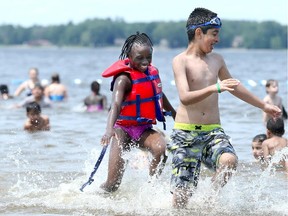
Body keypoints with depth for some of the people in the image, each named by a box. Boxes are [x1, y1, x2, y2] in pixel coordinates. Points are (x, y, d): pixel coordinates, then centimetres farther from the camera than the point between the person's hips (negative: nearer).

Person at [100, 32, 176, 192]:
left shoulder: (153, 72, 5)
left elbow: (160, 96, 26)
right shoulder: (124, 78, -16)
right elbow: (116, 104, -32)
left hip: (145, 130, 5)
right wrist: (109, 129, -49)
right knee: (113, 184, -11)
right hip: (124, 129, -5)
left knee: (160, 148, -32)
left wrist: (174, 114, 40)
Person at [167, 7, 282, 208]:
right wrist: (215, 88, -36)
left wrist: (263, 105, 37)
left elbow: (234, 87, 30)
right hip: (186, 133, -4)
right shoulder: (181, 61, -6)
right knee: (182, 194, -10)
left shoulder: (217, 60, 12)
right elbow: (185, 98, -21)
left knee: (229, 160, -29)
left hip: (213, 131, 4)